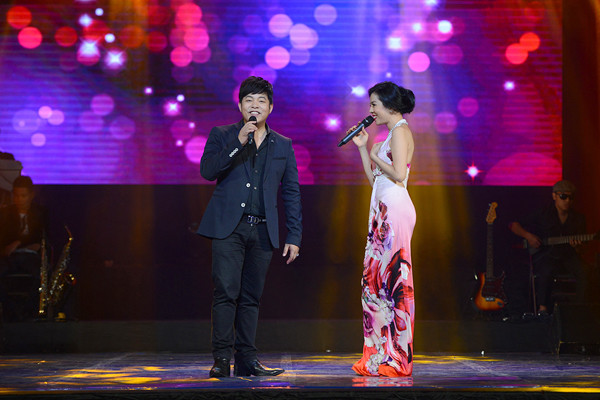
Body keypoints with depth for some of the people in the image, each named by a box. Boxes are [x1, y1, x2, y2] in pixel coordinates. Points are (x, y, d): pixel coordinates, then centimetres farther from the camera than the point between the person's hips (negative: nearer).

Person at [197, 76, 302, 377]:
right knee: (226, 293, -11)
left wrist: (294, 236, 8)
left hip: (262, 231, 3)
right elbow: (208, 170, -8)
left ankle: (247, 360, 9)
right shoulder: (222, 136, 8)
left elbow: (291, 193, 14)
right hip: (228, 227, -3)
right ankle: (222, 358, -8)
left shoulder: (283, 146, 15)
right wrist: (239, 142, -15)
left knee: (251, 297, 6)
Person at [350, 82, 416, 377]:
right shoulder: (392, 134, 22)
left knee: (393, 277, -8)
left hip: (395, 210, -10)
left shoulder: (401, 131, -7)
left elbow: (398, 174, -19)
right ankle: (381, 357, 10)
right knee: (375, 278, 8)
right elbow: (374, 178, 22)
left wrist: (376, 156, -5)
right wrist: (363, 148, 17)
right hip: (384, 211, 10)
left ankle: (396, 358, -6)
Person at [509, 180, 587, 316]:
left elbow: (580, 241, 18)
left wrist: (576, 244, -8)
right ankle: (543, 308, -31)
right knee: (545, 272, -37)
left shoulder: (578, 218, 11)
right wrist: (528, 236, -15)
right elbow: (513, 225, 3)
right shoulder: (542, 214, 0)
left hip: (568, 254, 3)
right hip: (545, 253, -3)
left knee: (583, 273, -27)